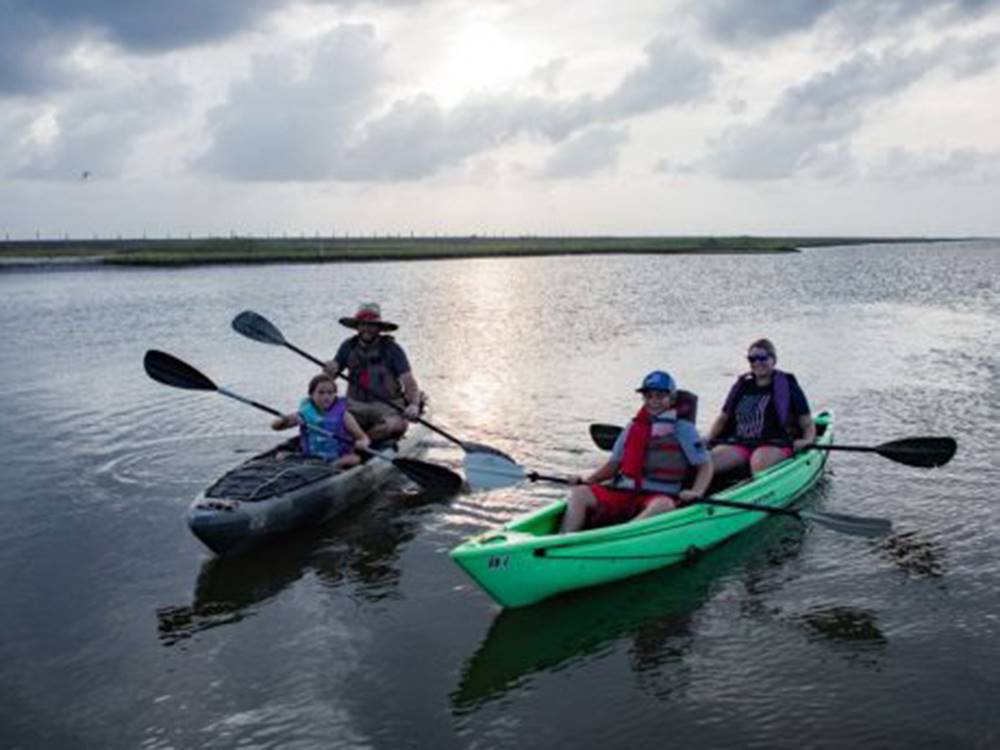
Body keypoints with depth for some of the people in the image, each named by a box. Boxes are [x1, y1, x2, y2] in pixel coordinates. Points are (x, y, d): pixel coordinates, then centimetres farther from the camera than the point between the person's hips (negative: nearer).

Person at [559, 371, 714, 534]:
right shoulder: (633, 427, 18)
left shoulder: (683, 430, 8)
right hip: (624, 492, 4)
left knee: (664, 505, -40)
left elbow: (705, 465, 6)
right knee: (580, 494, -17)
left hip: (660, 496, -4)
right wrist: (588, 480, 4)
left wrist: (696, 492, -13)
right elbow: (614, 464, 20)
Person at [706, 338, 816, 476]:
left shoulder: (787, 386, 7)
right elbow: (723, 418, 23)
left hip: (775, 445, -4)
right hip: (740, 444, 4)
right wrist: (708, 439, 6)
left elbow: (808, 424, 6)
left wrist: (807, 440, -15)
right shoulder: (741, 386, 18)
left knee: (759, 460, -40)